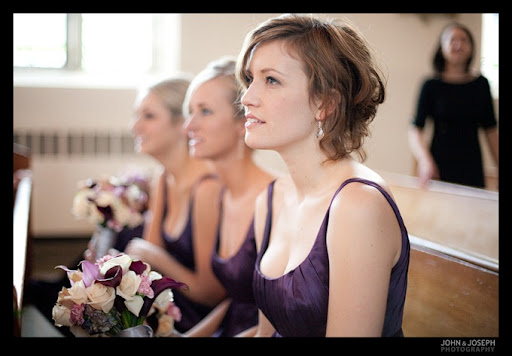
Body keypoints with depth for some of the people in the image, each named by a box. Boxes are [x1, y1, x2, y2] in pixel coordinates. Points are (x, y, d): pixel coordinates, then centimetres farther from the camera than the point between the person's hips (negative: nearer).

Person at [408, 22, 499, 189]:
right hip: (440, 167, -3)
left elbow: (491, 131, 11)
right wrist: (425, 161, -28)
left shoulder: (481, 84, 6)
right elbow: (415, 131, -11)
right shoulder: (432, 86, -4)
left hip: (473, 168, 3)